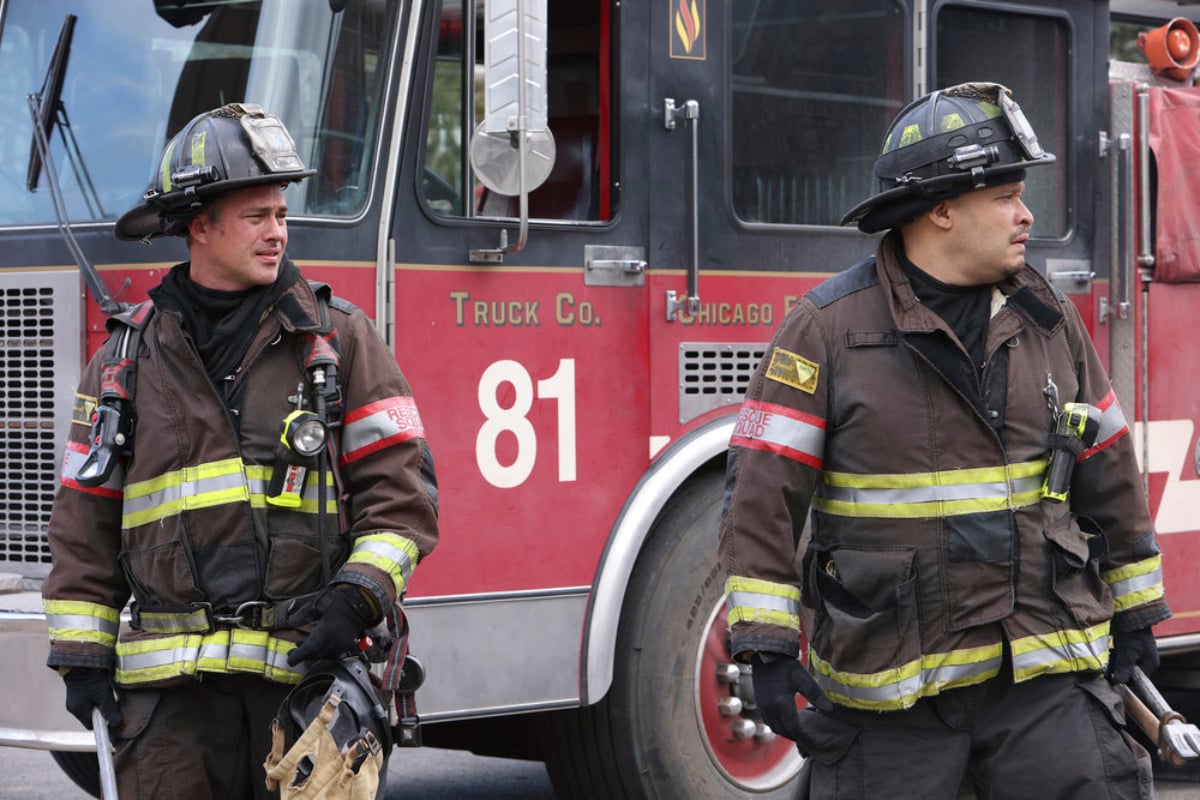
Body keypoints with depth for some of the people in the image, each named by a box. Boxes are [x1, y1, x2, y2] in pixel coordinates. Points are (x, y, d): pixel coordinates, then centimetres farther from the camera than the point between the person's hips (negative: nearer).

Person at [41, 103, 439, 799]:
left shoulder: (340, 339, 6)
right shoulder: (127, 362, 10)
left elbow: (401, 486, 2)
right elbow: (86, 519, 12)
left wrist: (360, 595, -12)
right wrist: (83, 656, 6)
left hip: (308, 667, -1)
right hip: (171, 688, 1)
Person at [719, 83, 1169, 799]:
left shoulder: (1051, 321, 8)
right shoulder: (828, 328, -6)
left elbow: (1109, 473, 15)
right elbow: (765, 492, -8)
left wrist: (1134, 614, 17)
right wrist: (767, 646, -12)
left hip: (1047, 679, 3)